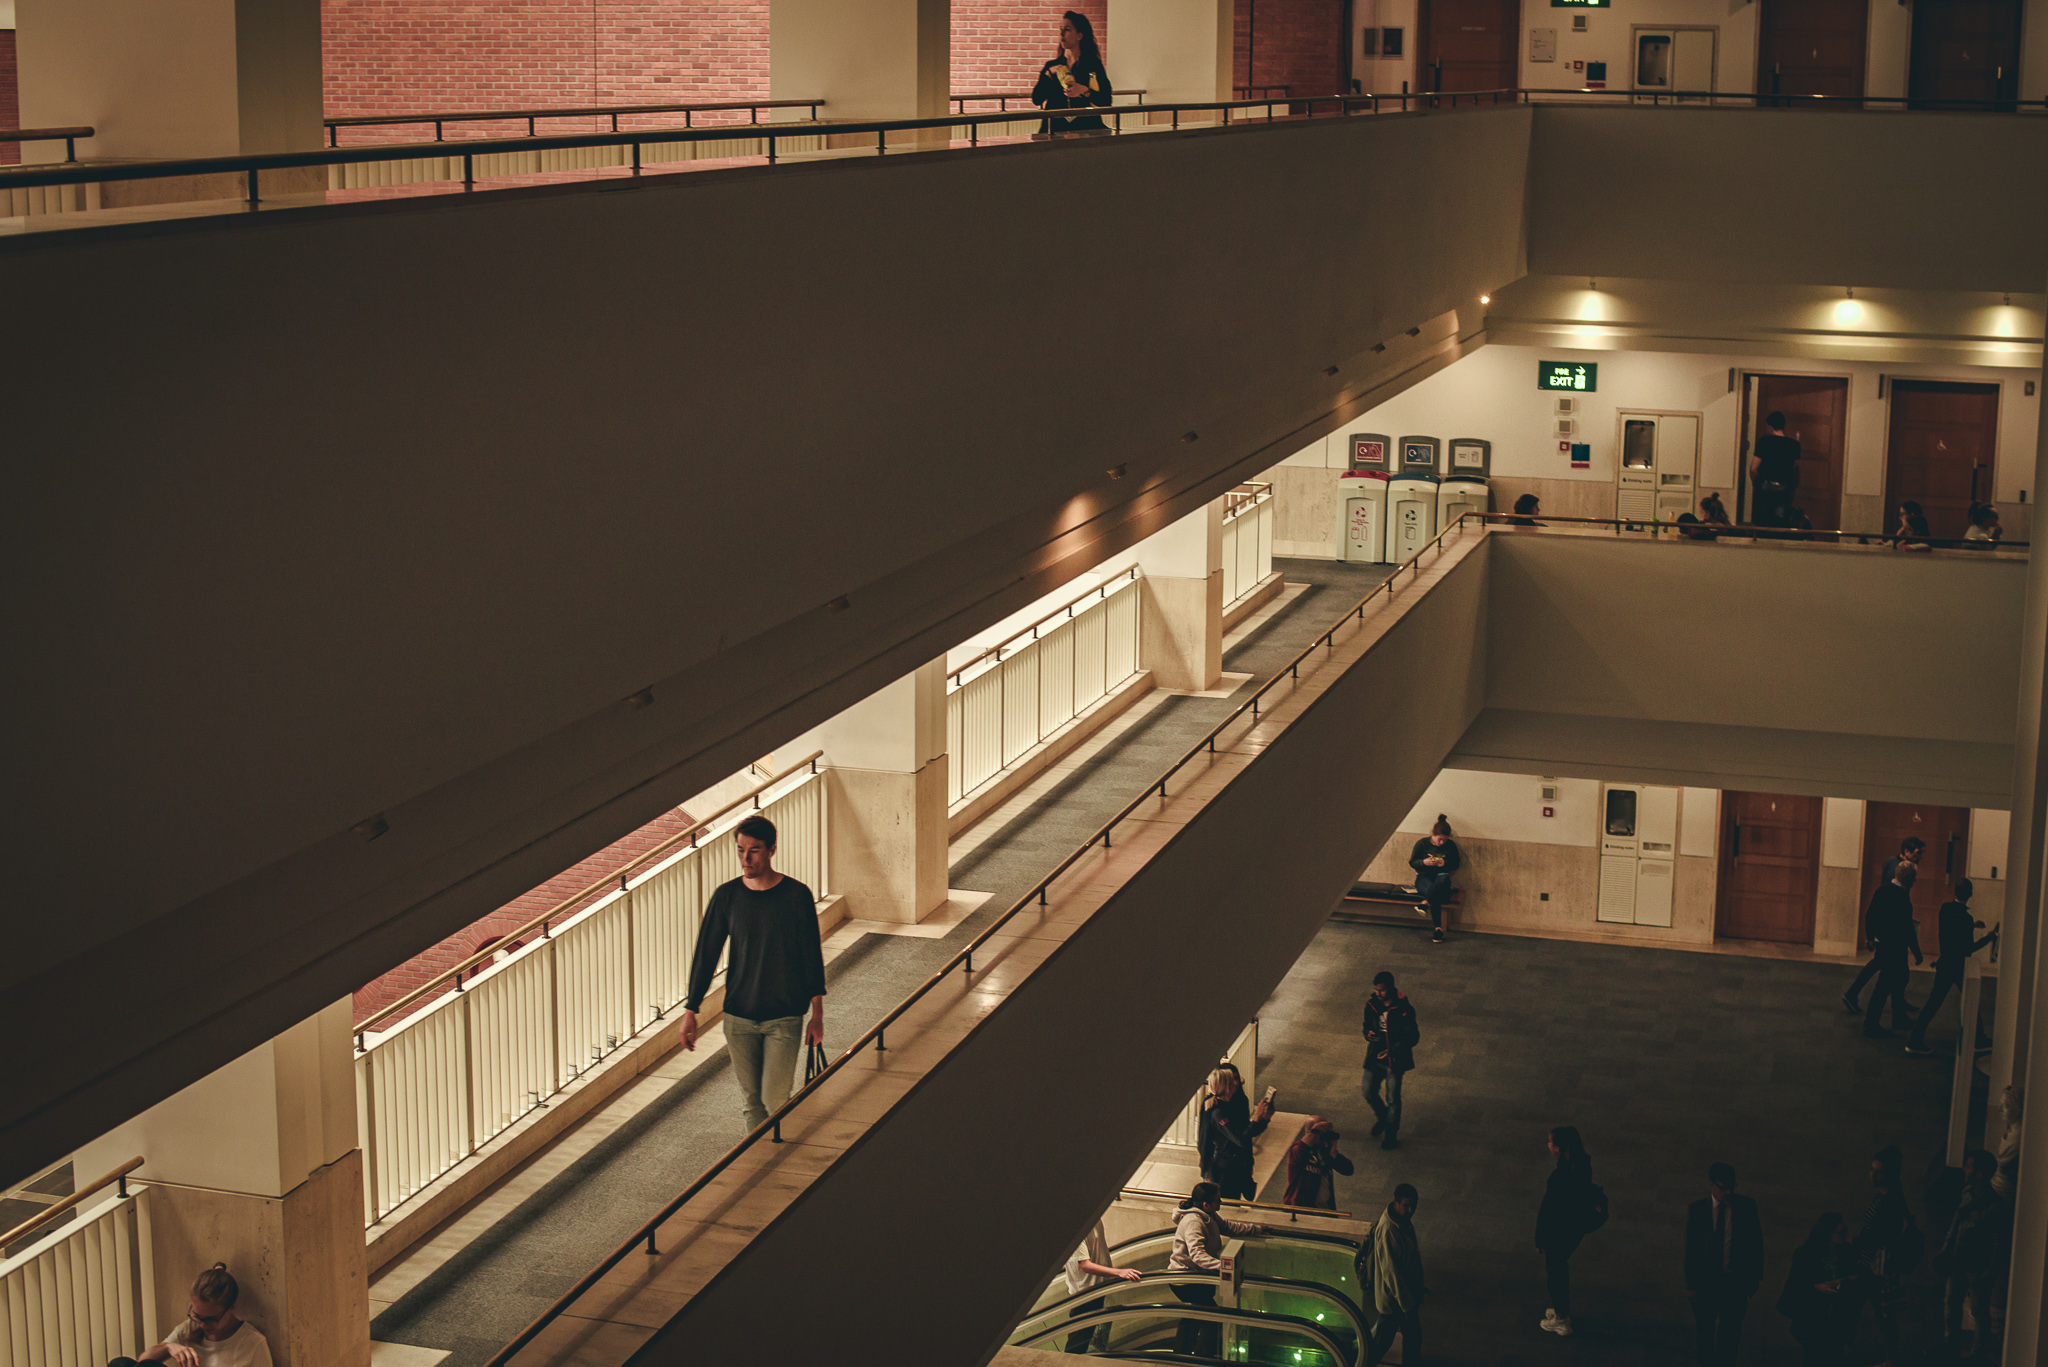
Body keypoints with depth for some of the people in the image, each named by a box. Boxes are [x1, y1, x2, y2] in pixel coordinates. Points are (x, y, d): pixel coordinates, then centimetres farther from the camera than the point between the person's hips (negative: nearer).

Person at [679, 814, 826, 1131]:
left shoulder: (796, 896, -7)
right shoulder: (727, 896, -1)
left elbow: (812, 956, -1)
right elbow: (706, 954, 4)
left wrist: (817, 1015, -2)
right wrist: (690, 1010, 2)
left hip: (784, 1017, -3)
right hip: (739, 1017, 3)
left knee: (775, 1101, -7)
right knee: (750, 1100, 7)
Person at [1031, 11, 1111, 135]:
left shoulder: (1093, 65, 9)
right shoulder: (1051, 66, 18)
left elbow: (1106, 101, 1)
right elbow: (1036, 99, 8)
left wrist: (1084, 91, -13)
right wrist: (1048, 74, -1)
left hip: (1086, 128, -2)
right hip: (1056, 128, 2)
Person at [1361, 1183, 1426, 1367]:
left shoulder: (1405, 1222, 1)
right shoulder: (1387, 1231, -30)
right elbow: (1390, 1270, -28)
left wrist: (1418, 1288, 24)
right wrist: (1407, 1304, -24)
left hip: (1407, 1293, 9)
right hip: (1391, 1297, -9)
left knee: (1413, 1335, 20)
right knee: (1382, 1341, 6)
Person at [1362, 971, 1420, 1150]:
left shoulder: (1403, 1008, -17)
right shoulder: (1371, 1004, -1)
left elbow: (1413, 1037, -16)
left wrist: (1392, 1051, -25)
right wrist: (1368, 1034, -10)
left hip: (1395, 1059, -5)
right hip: (1375, 1056, 5)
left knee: (1393, 1098, 4)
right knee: (1368, 1092, 11)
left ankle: (1391, 1134, 21)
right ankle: (1383, 1117, 40)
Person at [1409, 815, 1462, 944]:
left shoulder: (1451, 846, 3)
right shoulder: (1422, 844, -1)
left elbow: (1455, 865, 8)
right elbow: (1412, 862, 3)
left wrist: (1445, 864, -14)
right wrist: (1424, 862, -18)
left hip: (1441, 878, 1)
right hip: (1424, 878, -1)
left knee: (1443, 877, -40)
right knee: (1435, 895, -36)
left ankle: (1425, 902, -45)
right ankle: (1438, 928, -37)